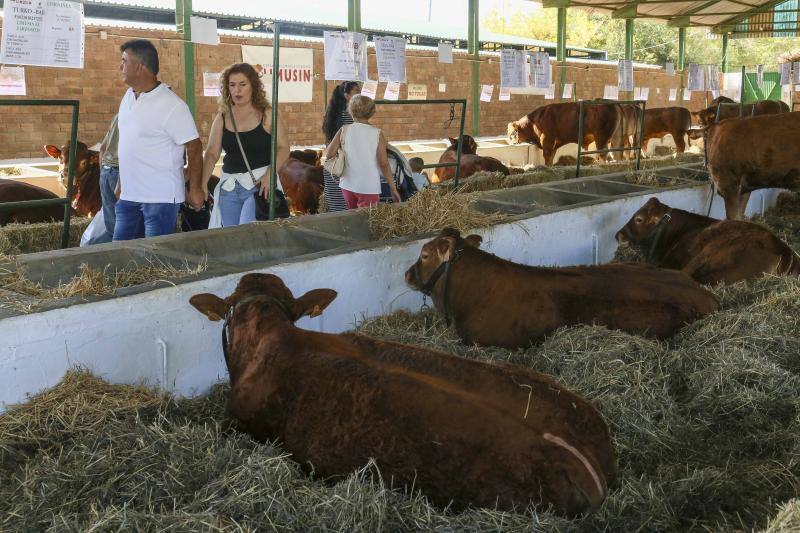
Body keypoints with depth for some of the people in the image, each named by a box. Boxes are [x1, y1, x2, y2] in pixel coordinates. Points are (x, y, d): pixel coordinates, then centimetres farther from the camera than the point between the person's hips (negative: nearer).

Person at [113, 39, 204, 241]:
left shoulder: (171, 106, -16)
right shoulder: (128, 96, 9)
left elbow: (194, 148, -12)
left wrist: (195, 190, -9)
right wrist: (121, 181, 19)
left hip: (160, 199, -8)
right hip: (128, 195, 8)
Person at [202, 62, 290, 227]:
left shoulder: (267, 114, 1)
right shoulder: (222, 118, 9)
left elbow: (283, 148, -2)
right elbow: (212, 154, 6)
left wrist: (269, 175, -17)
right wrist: (202, 184, -7)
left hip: (260, 184, -4)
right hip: (229, 186, 4)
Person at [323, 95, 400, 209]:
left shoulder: (344, 131, -2)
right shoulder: (377, 133, -7)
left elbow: (329, 154, -6)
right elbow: (384, 164, -10)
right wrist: (393, 188, -4)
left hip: (347, 185, 3)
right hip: (369, 188, -3)